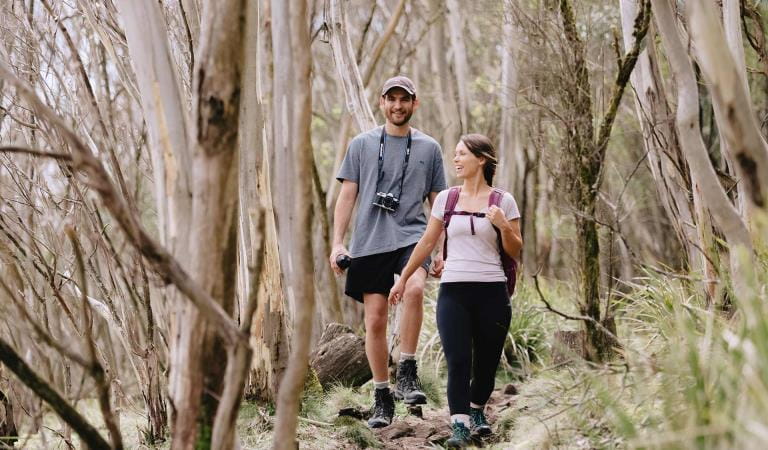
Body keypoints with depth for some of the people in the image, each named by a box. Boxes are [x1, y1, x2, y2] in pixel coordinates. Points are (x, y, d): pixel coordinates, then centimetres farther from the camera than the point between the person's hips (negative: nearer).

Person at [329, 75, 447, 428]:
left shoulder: (429, 148, 11)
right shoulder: (361, 144, 10)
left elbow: (438, 204, 13)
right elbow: (347, 196, 9)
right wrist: (337, 243, 0)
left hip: (412, 237, -1)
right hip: (369, 241, 1)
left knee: (414, 289, -31)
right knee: (375, 320, 1)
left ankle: (406, 373, -19)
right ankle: (382, 397, 13)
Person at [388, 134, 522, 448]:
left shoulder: (503, 201, 1)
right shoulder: (446, 199, 8)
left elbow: (514, 251, 3)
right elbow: (427, 242, 16)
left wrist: (504, 226, -16)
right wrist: (403, 279, 17)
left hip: (492, 292, -1)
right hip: (454, 292, 1)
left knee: (487, 360, 9)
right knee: (457, 360, -11)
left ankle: (477, 411, 33)